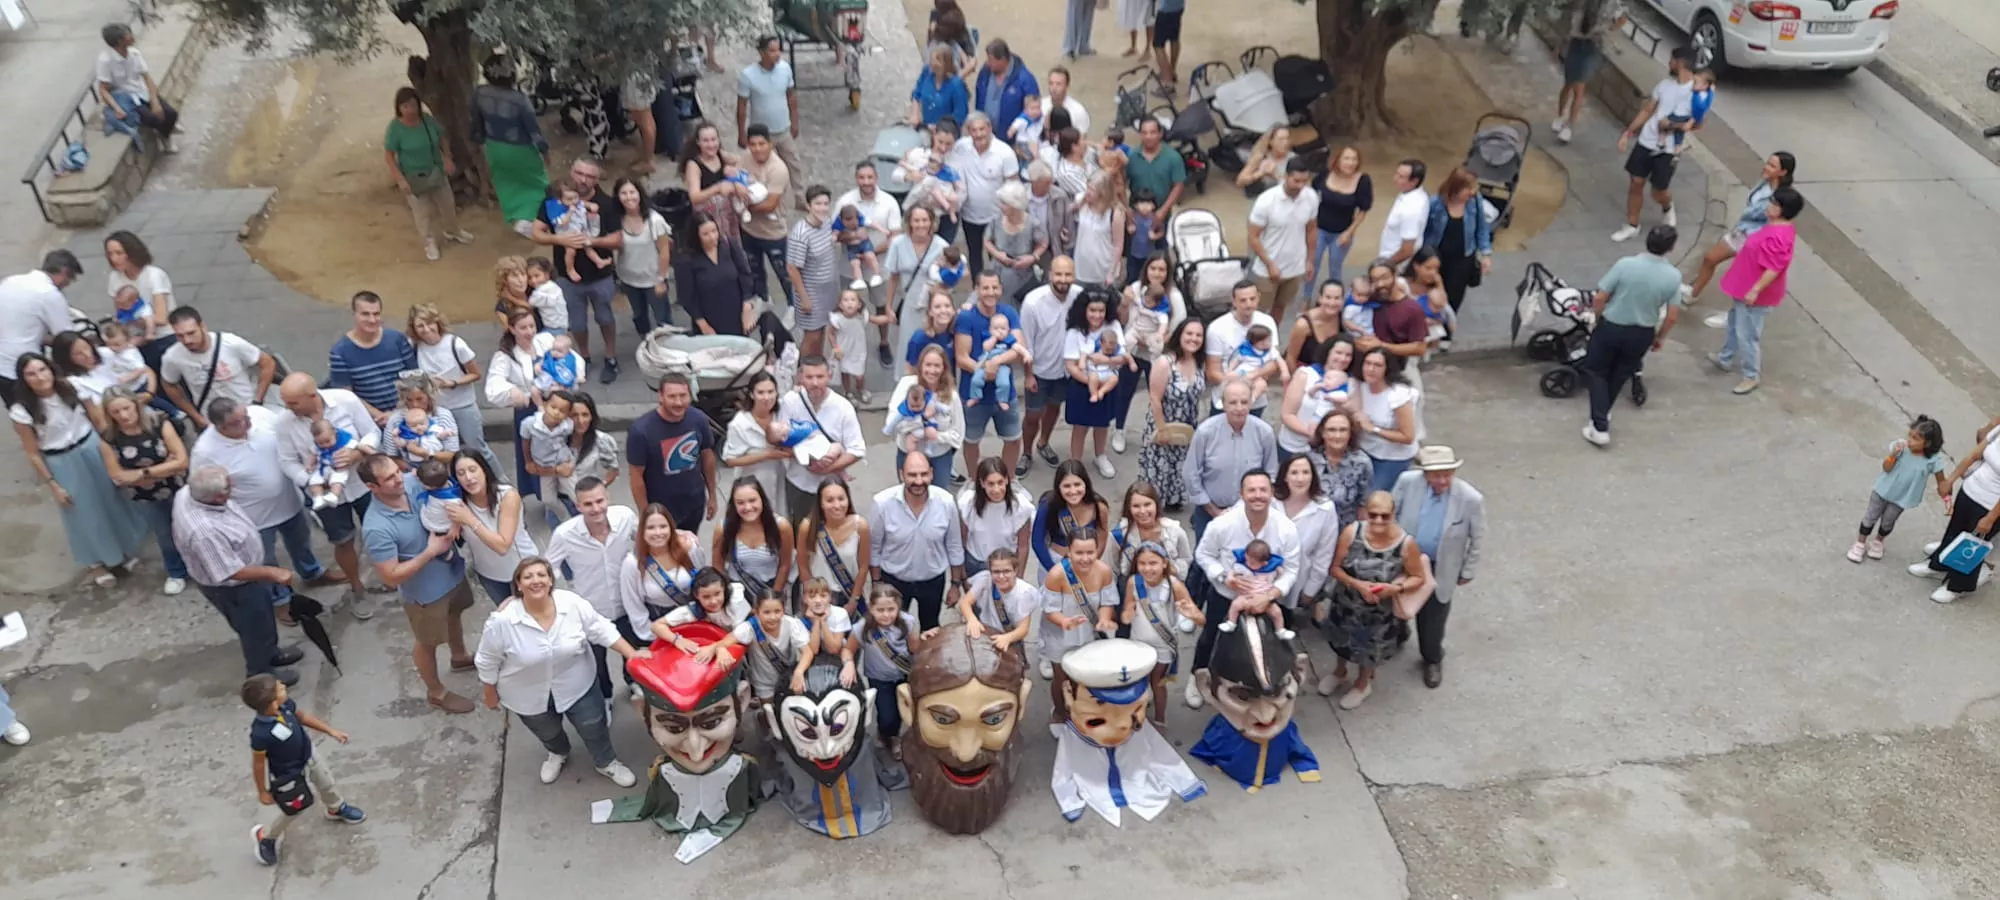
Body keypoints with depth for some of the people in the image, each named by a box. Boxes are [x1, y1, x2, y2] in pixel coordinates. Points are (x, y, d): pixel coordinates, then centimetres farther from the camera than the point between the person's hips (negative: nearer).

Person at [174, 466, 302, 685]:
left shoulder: (187, 493, -19)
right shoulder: (204, 532, -45)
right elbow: (231, 573, -36)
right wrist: (273, 573, -29)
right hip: (233, 588, -8)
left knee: (264, 617, 30)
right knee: (256, 628, 18)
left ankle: (269, 652, 55)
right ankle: (260, 673, 43)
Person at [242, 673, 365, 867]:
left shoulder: (285, 704, -25)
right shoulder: (261, 733, -43)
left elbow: (302, 717, -2)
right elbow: (258, 764, -26)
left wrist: (331, 731, 4)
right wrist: (263, 792, -12)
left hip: (308, 756, 6)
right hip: (289, 775, -6)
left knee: (327, 784, 30)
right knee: (292, 811, 19)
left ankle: (336, 810, 63)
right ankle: (264, 837, 48)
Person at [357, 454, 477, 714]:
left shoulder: (412, 482, -18)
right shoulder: (376, 528, -35)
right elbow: (391, 577, -30)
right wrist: (431, 551, -30)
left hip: (453, 571, 6)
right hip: (426, 593, -6)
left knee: (454, 616, 32)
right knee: (428, 643, 19)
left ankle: (460, 658, 62)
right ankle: (436, 693, 44)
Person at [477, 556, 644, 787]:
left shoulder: (573, 604, -22)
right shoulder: (501, 621, -28)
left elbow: (601, 630, -11)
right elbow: (488, 662, -13)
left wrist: (632, 654, -17)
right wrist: (491, 695, -2)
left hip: (575, 685, 1)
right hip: (529, 694, -1)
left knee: (593, 726, 13)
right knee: (548, 733, 25)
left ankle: (606, 763, 44)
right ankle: (558, 754, 60)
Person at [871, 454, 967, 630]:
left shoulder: (946, 502, -22)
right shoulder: (883, 503, -26)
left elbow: (954, 546, -7)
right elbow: (874, 548, -11)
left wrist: (956, 583, 0)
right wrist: (877, 584, -4)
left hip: (933, 580, 1)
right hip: (893, 579, -1)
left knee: (931, 630, 26)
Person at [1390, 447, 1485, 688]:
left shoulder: (1471, 499, -27)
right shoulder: (1407, 482, -23)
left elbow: (1477, 539, -11)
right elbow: (1391, 514, -5)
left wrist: (1468, 572, -2)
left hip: (1439, 569, -2)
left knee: (1432, 619, 16)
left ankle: (1433, 660, 44)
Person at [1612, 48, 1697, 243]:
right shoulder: (1665, 83, 4)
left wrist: (1675, 125, -23)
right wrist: (1628, 133, 6)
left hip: (1668, 149, -4)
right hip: (1646, 140, 5)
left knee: (1658, 192, 1)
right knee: (1636, 183, 5)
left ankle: (1667, 208, 37)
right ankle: (1632, 225, 19)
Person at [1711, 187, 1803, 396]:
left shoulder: (1778, 236, -30)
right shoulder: (1777, 227, 4)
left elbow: (1774, 269, -32)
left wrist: (1755, 290, -30)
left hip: (1755, 294, -11)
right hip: (1746, 287, 11)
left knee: (1746, 334, 1)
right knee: (1734, 324, 26)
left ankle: (1751, 377, 14)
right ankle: (1726, 359, 44)